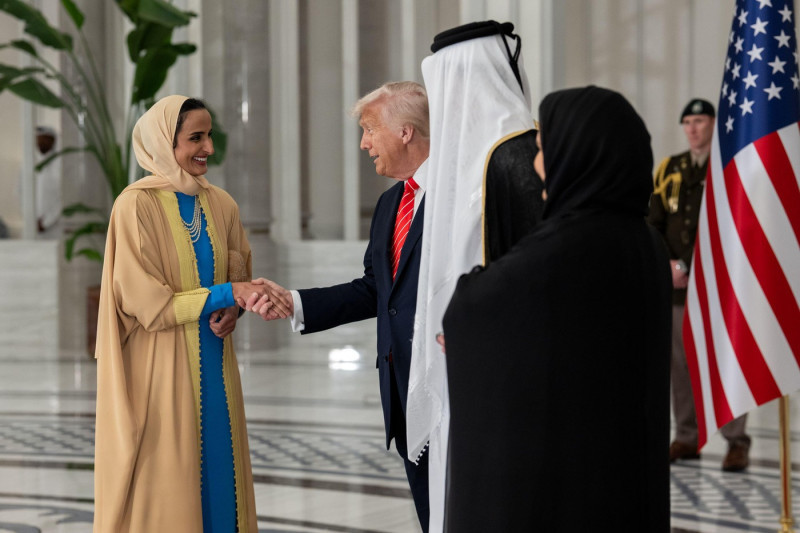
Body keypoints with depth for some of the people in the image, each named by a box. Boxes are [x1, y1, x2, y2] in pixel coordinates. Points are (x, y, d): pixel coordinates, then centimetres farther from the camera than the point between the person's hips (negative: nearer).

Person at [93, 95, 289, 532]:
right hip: (161, 370, -5)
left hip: (213, 367, 6)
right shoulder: (137, 205, -12)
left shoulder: (220, 204, 6)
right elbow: (146, 303, -13)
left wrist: (232, 310, -8)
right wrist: (226, 295, -17)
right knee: (165, 485, 0)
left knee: (218, 478, 7)